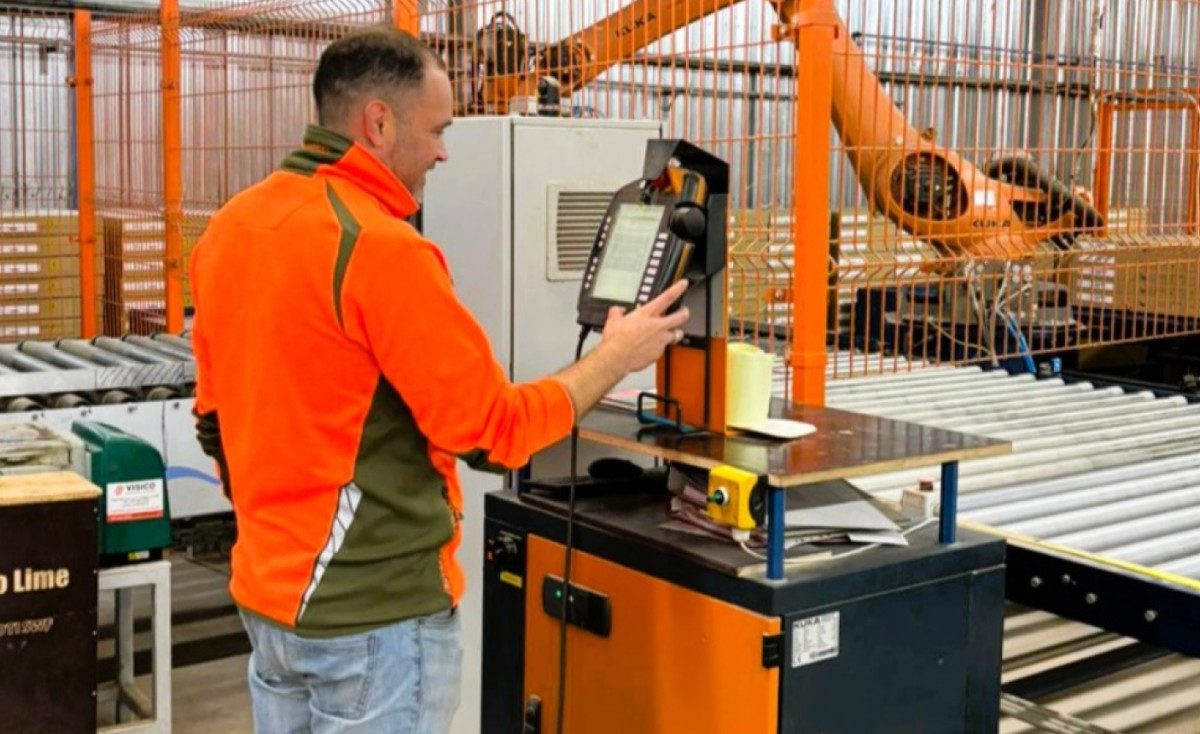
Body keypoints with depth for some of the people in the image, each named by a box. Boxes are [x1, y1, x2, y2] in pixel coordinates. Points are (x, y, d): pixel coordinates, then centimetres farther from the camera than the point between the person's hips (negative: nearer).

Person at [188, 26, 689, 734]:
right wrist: (615, 358, -4)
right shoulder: (381, 248, -22)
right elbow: (494, 430, -17)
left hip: (267, 592, 8)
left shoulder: (231, 227, 5)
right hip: (374, 612, -8)